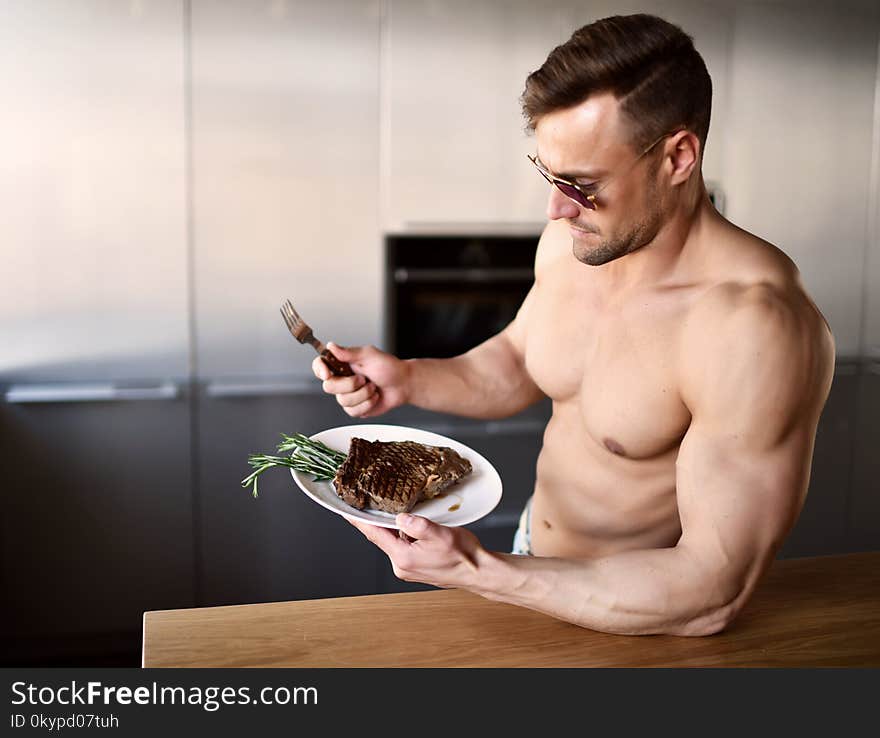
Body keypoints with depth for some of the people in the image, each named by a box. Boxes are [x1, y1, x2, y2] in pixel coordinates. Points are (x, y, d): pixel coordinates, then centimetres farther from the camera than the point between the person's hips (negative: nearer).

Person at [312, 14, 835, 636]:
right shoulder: (570, 240, -9)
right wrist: (410, 380, -8)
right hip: (533, 549, 6)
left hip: (641, 618, -5)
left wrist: (478, 573, -32)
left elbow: (712, 596, -29)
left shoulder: (754, 330, -31)